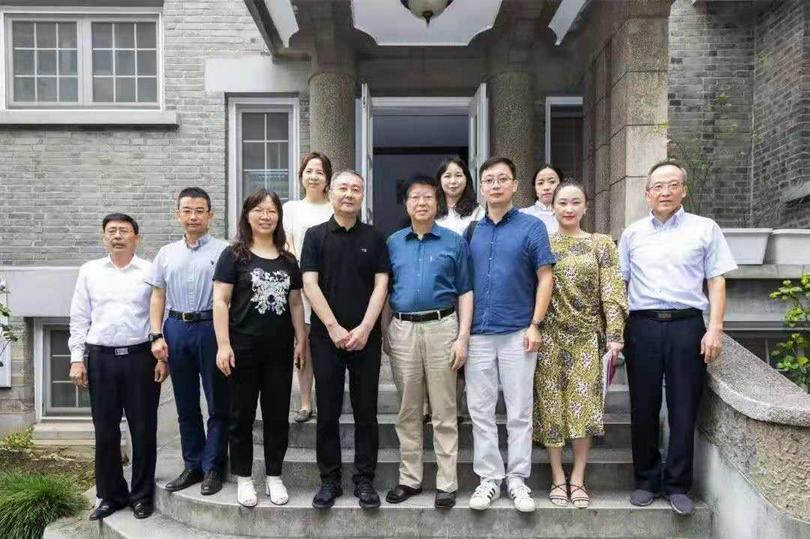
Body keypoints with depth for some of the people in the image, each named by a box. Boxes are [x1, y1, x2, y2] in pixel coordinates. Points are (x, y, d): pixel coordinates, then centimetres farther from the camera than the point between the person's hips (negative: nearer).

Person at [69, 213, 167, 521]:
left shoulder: (150, 272, 2)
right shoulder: (89, 271, 9)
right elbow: (79, 318, 8)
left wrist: (163, 357, -5)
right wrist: (77, 359, 2)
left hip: (141, 357, -2)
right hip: (101, 358, 2)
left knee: (143, 430, 4)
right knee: (105, 431, 9)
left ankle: (142, 495, 18)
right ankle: (111, 495, 24)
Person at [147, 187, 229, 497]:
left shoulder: (223, 251, -2)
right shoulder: (166, 254, 12)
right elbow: (158, 297, 12)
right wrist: (156, 336, 3)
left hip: (211, 327, -4)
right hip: (176, 329, 5)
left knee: (218, 404, 3)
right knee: (186, 405, 13)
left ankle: (212, 468, 15)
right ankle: (192, 465, 25)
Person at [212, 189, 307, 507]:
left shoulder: (288, 260, 11)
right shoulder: (234, 255, -1)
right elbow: (220, 301, -6)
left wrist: (301, 340, 7)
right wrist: (223, 344, -13)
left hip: (280, 349, 4)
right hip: (243, 348, -3)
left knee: (278, 414, 9)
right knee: (242, 414, 7)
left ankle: (274, 476, 23)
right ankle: (243, 478, 21)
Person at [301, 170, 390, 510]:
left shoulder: (374, 237, 7)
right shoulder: (315, 235, 5)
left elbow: (381, 285, 1)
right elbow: (310, 284, -3)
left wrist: (364, 328, -10)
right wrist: (334, 327, -11)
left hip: (366, 336, 1)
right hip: (326, 336, 0)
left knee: (366, 411, 6)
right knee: (327, 412, 5)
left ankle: (364, 480, 17)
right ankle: (329, 480, 18)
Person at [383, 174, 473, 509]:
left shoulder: (454, 242, 3)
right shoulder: (393, 243, 10)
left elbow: (465, 293, 2)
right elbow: (385, 291, 13)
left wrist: (463, 337, -6)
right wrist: (385, 334, 6)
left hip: (441, 327, -2)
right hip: (402, 330, 3)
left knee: (444, 412, 3)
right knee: (408, 411, 10)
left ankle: (447, 482, 14)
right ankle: (410, 478, 23)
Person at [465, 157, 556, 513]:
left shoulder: (531, 227, 1)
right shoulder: (472, 231, 11)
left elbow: (545, 277, -2)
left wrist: (535, 325, -10)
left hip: (517, 333, -3)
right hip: (478, 333, 3)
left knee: (519, 412, 5)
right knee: (480, 411, 7)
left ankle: (518, 479, 18)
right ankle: (489, 478, 19)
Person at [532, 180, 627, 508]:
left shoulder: (601, 244, 4)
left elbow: (611, 293, -1)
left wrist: (614, 335, -9)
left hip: (587, 335, 0)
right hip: (550, 336, 0)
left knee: (584, 404, 3)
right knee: (551, 404, 4)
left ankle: (578, 478, 16)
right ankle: (558, 478, 16)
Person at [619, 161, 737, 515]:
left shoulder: (705, 229, 7)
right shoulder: (633, 233, 11)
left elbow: (716, 281, 5)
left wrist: (715, 329, -5)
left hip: (687, 326, -1)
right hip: (642, 326, 2)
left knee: (683, 409, 3)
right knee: (643, 408, 7)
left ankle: (677, 486, 16)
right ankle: (646, 479, 21)